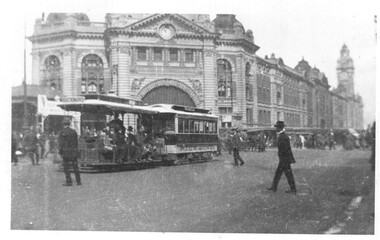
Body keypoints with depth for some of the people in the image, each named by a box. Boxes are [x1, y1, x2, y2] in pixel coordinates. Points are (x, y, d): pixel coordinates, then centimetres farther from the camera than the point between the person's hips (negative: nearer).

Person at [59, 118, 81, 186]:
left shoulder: (62, 132, -8)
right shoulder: (74, 131, 6)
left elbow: (61, 143, -10)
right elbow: (76, 142, 9)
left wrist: (60, 153, -5)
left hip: (66, 152, -4)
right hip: (74, 152, 4)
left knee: (66, 167, 2)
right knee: (75, 167, 9)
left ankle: (69, 182, 0)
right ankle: (78, 181, 11)